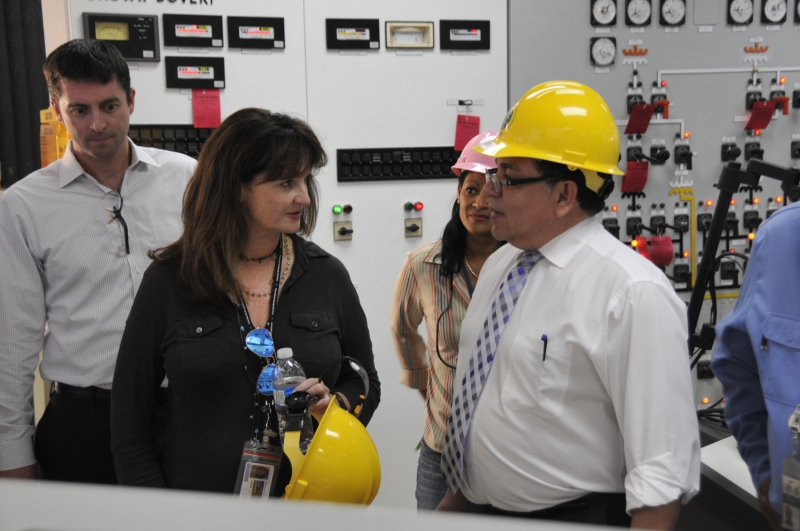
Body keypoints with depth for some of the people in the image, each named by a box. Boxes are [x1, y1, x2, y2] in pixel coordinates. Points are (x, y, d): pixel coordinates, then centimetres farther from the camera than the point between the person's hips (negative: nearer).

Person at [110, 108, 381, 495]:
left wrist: (332, 404, -12)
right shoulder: (168, 281, -7)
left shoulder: (327, 275, -1)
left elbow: (365, 384, 9)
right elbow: (130, 420, -3)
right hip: (199, 507, -1)